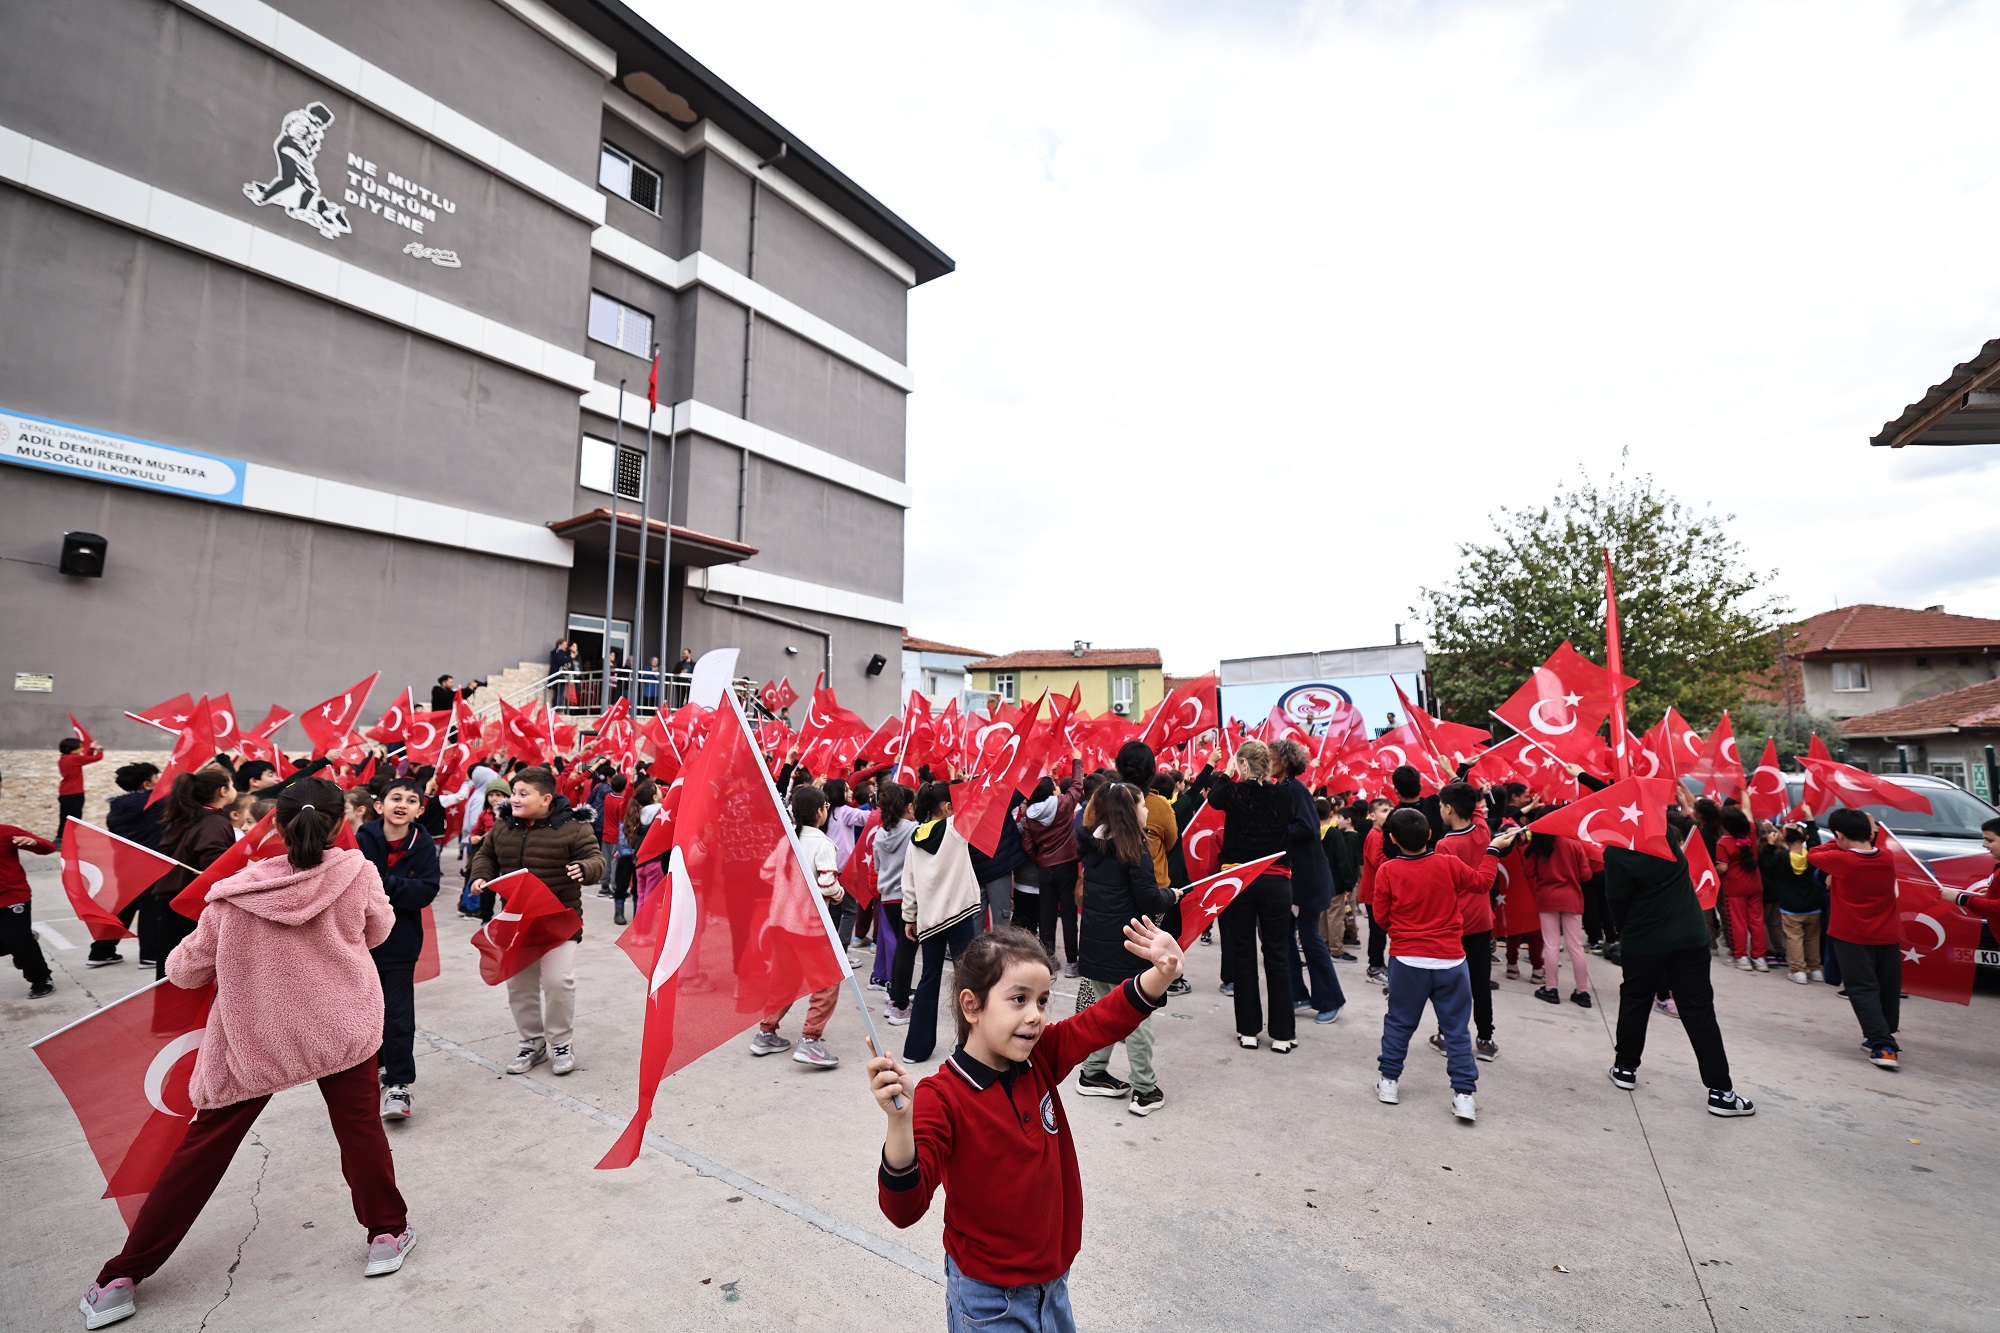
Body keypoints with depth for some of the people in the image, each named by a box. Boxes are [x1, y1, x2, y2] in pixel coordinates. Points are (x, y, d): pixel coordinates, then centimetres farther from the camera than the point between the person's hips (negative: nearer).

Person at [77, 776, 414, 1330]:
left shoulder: (234, 893, -12)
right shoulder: (356, 872, -15)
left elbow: (184, 971, 0)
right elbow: (379, 930, 3)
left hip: (253, 1037, 1)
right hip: (342, 1027, 0)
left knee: (203, 1147, 16)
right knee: (360, 1128, 13)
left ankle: (121, 1279, 27)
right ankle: (388, 1234, 24)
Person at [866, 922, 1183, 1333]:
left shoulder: (1041, 1059, -9)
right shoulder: (941, 1099, -25)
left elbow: (1104, 1020, -9)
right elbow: (904, 1209, -30)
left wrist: (1162, 973, -27)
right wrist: (900, 1121, -48)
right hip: (988, 1299, -5)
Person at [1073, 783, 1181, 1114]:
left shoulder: (1093, 845, 4)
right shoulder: (1135, 849, -17)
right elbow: (1149, 901, -18)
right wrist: (1172, 895, 2)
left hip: (1095, 941, 7)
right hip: (1127, 945, -7)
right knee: (1138, 1017, 4)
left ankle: (1092, 1074, 28)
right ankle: (1144, 1090, 12)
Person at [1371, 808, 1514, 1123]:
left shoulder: (1387, 871, -10)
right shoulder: (1449, 864, -8)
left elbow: (1382, 916, -3)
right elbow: (1482, 883, 10)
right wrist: (1493, 851, 22)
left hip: (1407, 960, -1)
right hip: (1450, 961, 1)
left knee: (1399, 1023, 13)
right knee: (1456, 1029, 11)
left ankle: (1389, 1081, 20)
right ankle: (1463, 1094, 12)